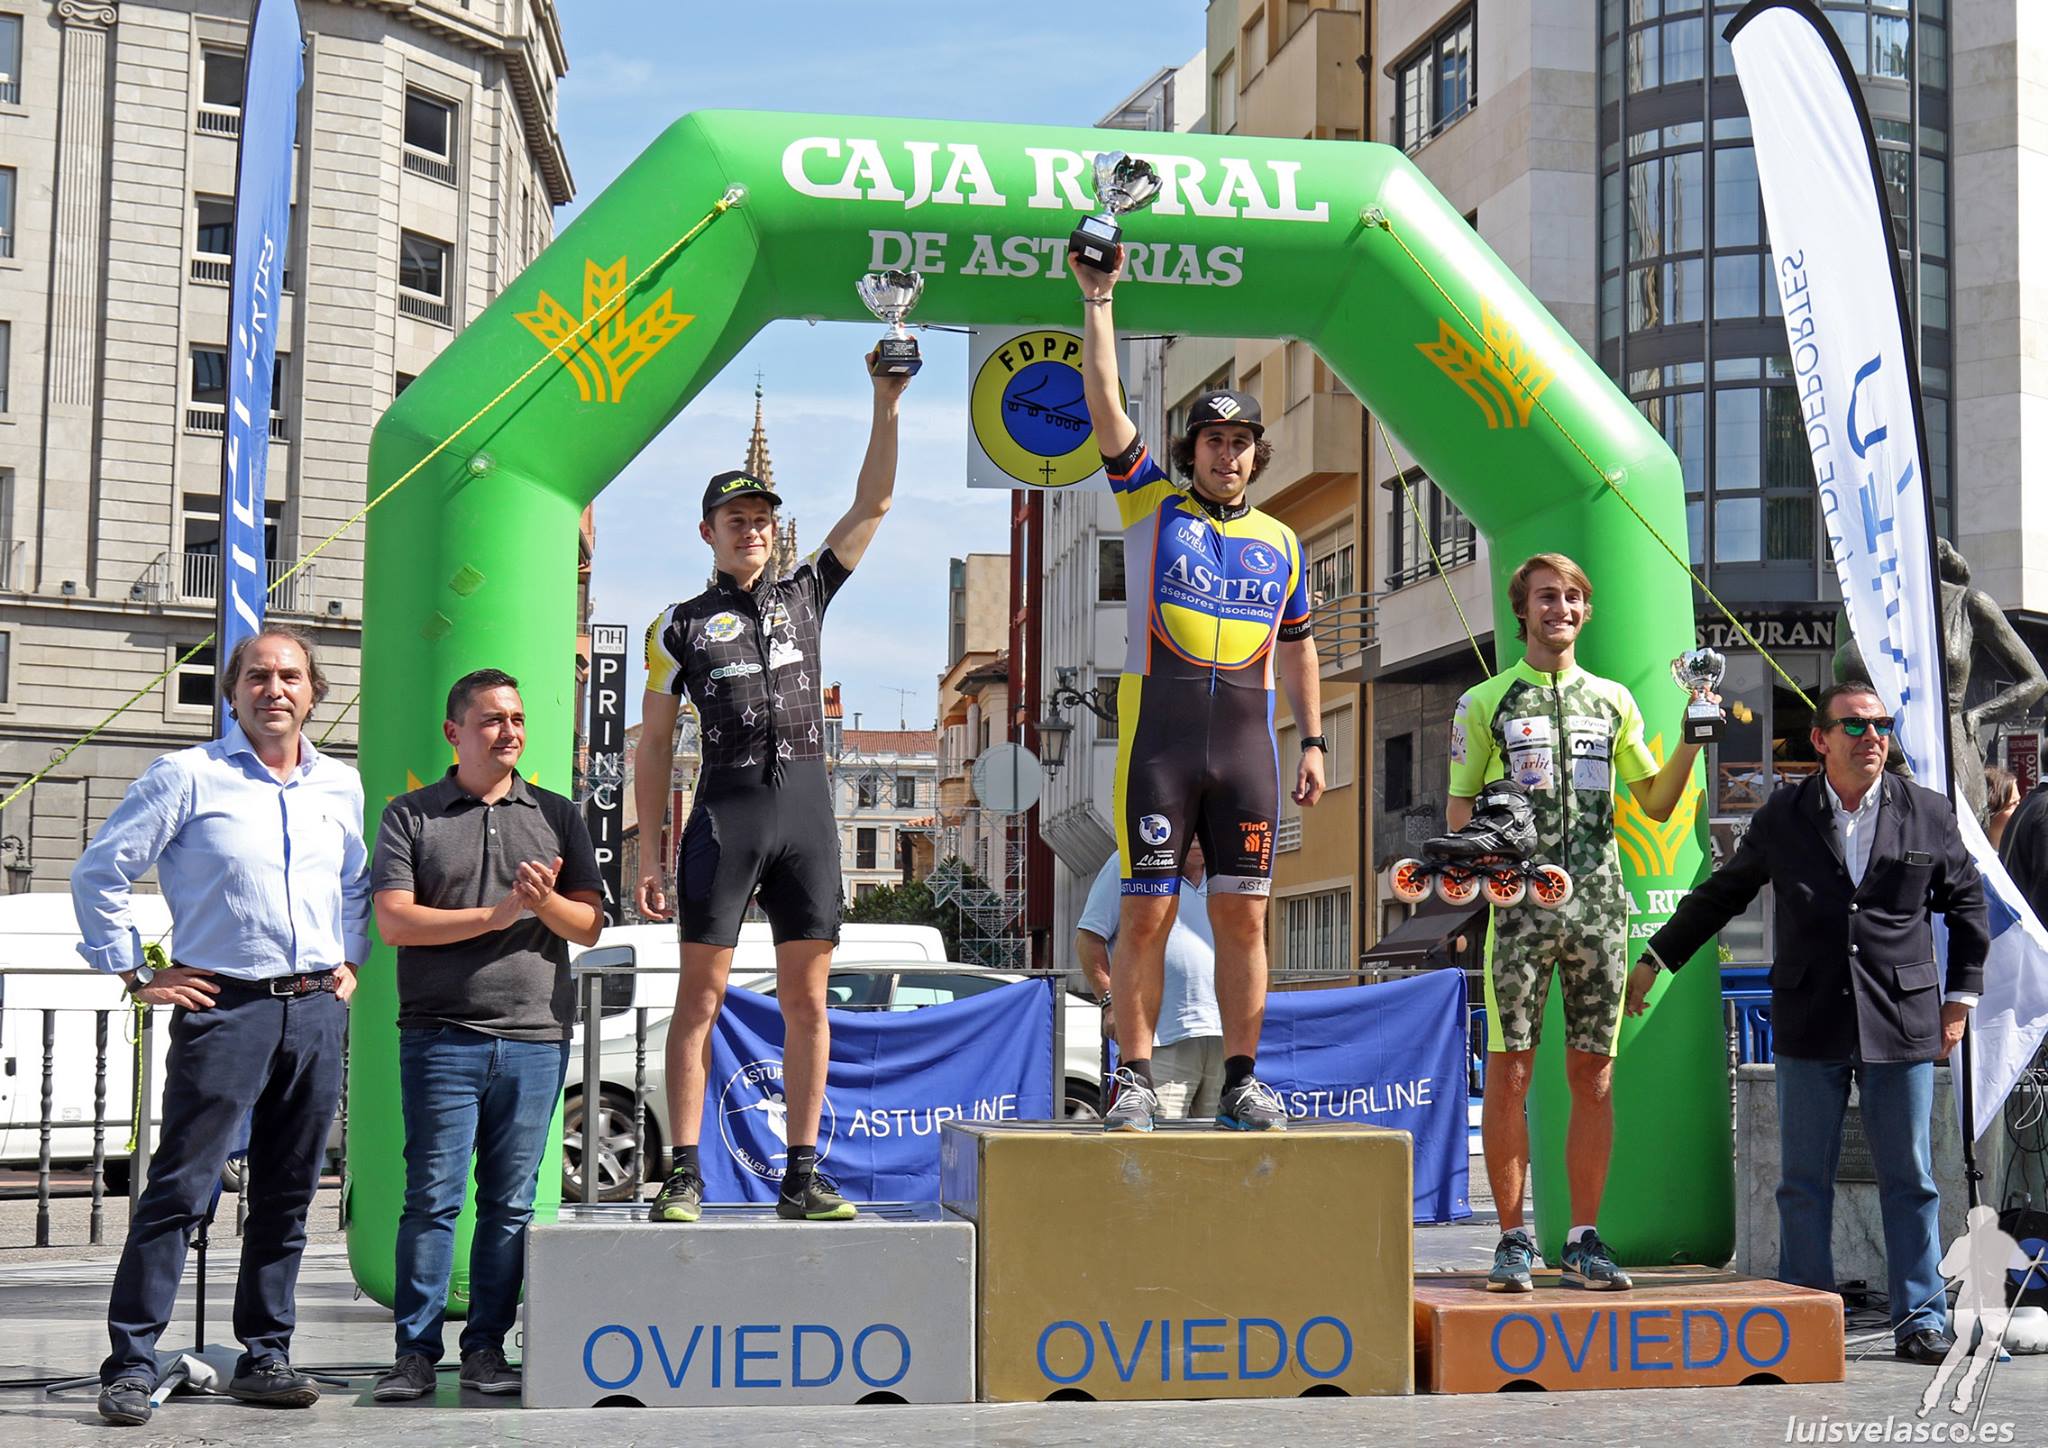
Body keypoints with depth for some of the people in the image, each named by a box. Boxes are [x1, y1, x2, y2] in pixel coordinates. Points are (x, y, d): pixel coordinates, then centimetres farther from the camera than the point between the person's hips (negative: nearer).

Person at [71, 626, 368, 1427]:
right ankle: (131, 1363, -1)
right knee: (179, 1187, -7)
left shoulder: (342, 786, 13)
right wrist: (135, 974, -2)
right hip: (225, 1007, -5)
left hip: (316, 1010, 5)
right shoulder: (187, 776, -1)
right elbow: (98, 871, 0)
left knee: (288, 1195, 9)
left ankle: (266, 1356, 18)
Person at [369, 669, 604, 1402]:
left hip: (536, 1038, 2)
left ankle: (487, 1348, 11)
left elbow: (591, 927, 11)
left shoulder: (558, 816, 15)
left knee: (510, 1200, 4)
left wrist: (546, 902, -11)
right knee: (432, 1195, -3)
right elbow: (394, 922, -4)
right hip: (441, 1037, -2)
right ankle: (415, 1353, 4)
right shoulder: (410, 816, 8)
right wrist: (496, 914, -11)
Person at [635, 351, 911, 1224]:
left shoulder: (806, 594, 15)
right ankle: (686, 1176, 0)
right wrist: (648, 852, -1)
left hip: (807, 809, 3)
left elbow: (872, 505, 10)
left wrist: (887, 402, 1)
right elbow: (653, 744, 6)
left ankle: (802, 1176, 7)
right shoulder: (681, 626, 8)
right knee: (700, 996, -4)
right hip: (723, 816, -2)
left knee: (806, 1000, 2)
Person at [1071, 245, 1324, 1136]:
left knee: (1243, 917, 3)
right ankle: (1135, 1078, 5)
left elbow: (1296, 648, 21)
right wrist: (1097, 300, -5)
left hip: (1247, 742, 3)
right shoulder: (1151, 506, 8)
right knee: (1146, 914, -3)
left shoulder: (1280, 542, 16)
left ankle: (1242, 1080, 10)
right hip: (1158, 736, -2)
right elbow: (1104, 407, -1)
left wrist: (1313, 741, 14)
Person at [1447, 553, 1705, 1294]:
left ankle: (1584, 1239, 10)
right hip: (1520, 904, -2)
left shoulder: (1613, 701, 15)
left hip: (1599, 904, 2)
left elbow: (1657, 801, 17)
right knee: (1509, 1074, -4)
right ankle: (1513, 1238, 5)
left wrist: (1692, 738, 3)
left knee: (1593, 1077, 3)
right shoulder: (1485, 702, 8)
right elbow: (1459, 809, 7)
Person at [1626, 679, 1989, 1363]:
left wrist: (1959, 998, 8)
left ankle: (1920, 1319, 13)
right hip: (1809, 1024, 1)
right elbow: (1722, 892, 14)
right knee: (1804, 1179, 5)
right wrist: (1655, 959, 15)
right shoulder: (1783, 817, 4)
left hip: (1902, 1023, 0)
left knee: (1909, 1178, 4)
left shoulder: (1929, 814, 4)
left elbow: (1968, 906, 13)